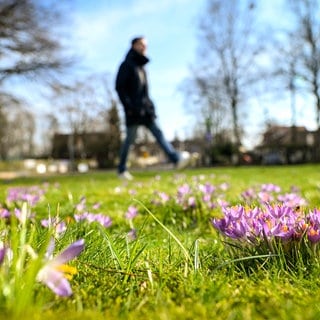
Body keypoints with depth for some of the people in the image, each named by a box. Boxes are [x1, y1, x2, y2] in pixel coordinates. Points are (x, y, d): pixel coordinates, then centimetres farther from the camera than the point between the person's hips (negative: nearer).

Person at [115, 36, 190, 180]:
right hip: (133, 110, -7)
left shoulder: (141, 67, 21)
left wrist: (149, 106, 16)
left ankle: (177, 159, -20)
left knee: (158, 133, -7)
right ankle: (121, 170, 12)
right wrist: (128, 106, -18)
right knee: (130, 139, -1)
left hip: (145, 109, 7)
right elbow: (119, 87, -10)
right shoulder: (127, 65, -2)